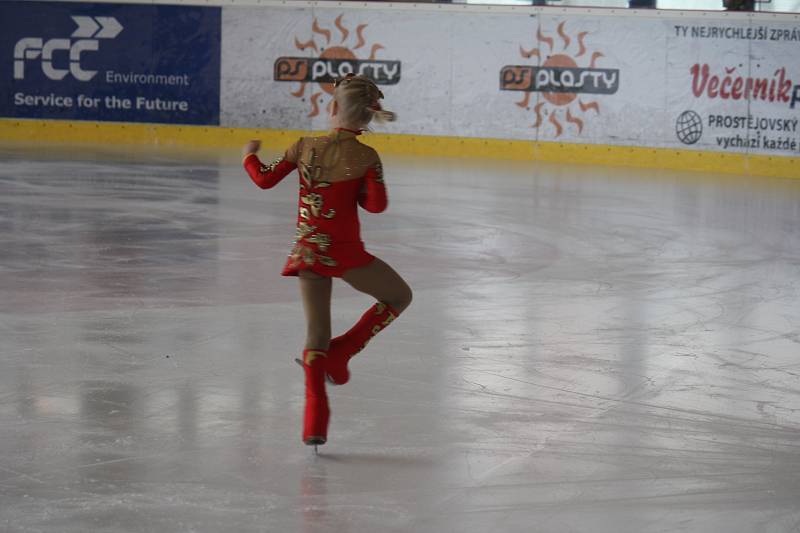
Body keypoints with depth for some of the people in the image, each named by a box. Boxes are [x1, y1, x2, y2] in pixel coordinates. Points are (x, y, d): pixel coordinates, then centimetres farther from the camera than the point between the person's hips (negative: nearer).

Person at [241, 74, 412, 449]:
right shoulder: (366, 157, -10)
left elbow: (264, 180, 4)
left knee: (316, 335, 13)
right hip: (343, 253, -4)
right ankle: (339, 354, 8)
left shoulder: (306, 147, -2)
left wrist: (250, 155, 25)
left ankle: (314, 422, 6)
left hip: (307, 253, 4)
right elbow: (377, 204, -15)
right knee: (399, 296, 20)